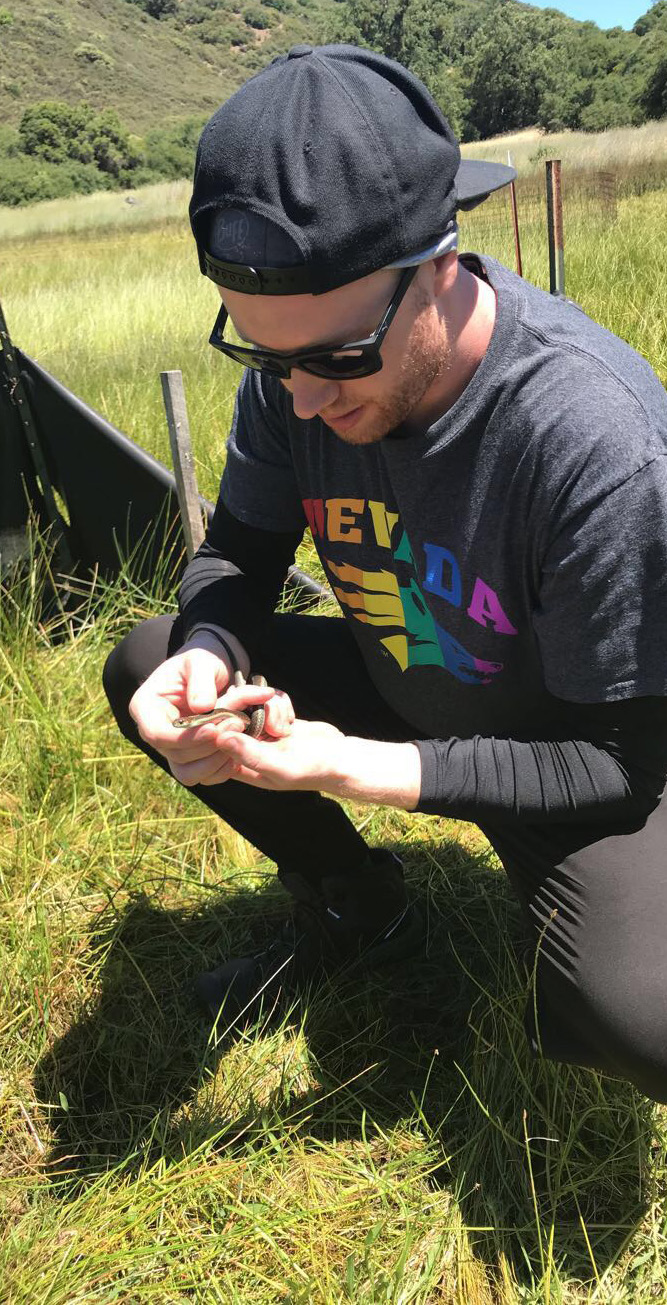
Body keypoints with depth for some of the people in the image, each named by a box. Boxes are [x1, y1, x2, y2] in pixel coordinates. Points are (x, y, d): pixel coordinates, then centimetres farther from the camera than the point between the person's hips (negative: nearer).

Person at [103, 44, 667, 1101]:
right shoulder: (299, 370, -16)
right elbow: (239, 552, -1)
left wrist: (354, 768, -34)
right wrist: (208, 652, -25)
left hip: (579, 764, -5)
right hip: (404, 695, 6)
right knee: (145, 668, -6)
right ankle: (356, 907, 11)